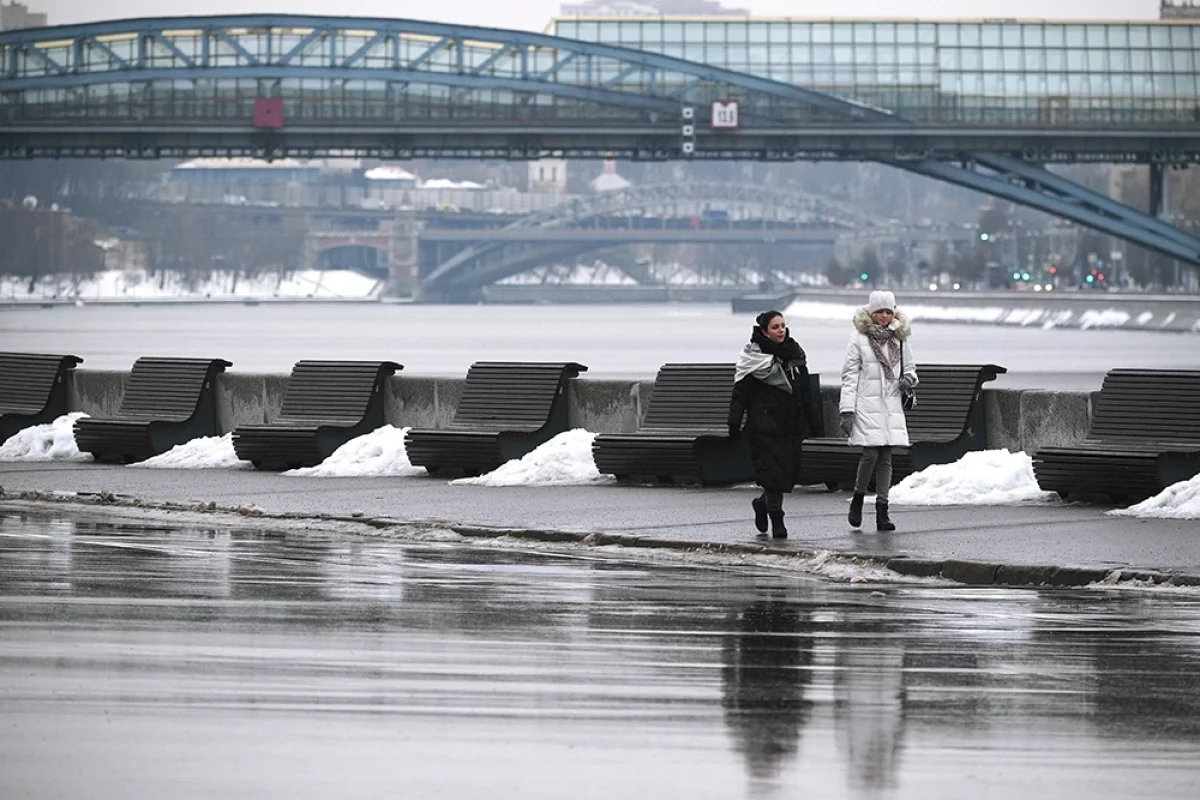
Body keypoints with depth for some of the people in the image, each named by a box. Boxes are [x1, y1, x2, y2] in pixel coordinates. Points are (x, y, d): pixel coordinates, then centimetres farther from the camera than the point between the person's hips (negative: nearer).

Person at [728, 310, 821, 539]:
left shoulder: (794, 354, 11)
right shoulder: (754, 357, -5)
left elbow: (805, 390, 17)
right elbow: (740, 392, -6)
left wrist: (813, 418, 14)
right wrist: (734, 423, -10)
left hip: (791, 423, 5)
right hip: (764, 423, -5)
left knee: (790, 471, 5)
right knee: (772, 469, -12)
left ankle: (763, 503, 30)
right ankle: (777, 521, -6)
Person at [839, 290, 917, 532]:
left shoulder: (900, 339, 11)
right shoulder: (859, 338, -1)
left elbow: (909, 367, 24)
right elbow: (849, 376, -2)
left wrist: (909, 379, -1)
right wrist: (847, 410, -7)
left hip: (891, 406, 4)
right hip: (867, 405, -4)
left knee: (886, 458, 2)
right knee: (870, 454, -13)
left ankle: (882, 510, 4)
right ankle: (858, 499, 10)